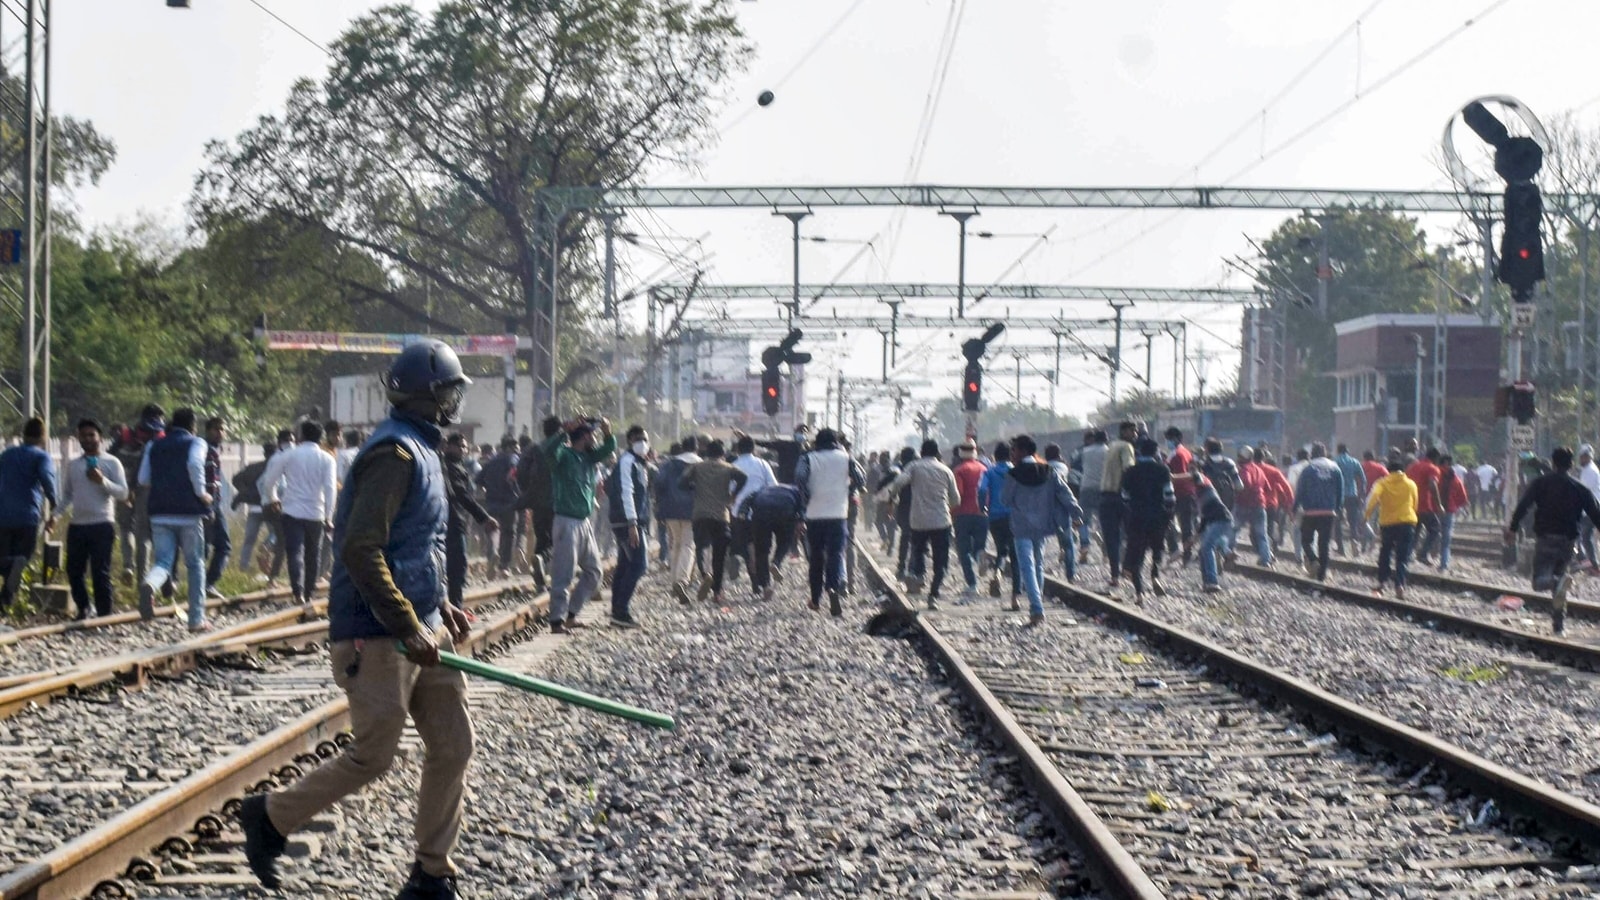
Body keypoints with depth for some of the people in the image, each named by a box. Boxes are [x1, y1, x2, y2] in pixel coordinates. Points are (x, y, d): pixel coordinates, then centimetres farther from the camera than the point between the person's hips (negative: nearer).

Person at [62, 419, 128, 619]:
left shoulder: (111, 463, 2)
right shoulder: (72, 466, 14)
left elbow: (123, 493, -3)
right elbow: (66, 495, 19)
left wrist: (102, 481, -17)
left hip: (102, 526, -4)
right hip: (77, 526, 4)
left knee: (101, 572, -5)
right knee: (74, 570, 6)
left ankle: (104, 615, -1)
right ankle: (82, 608, 22)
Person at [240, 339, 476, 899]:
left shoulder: (420, 450, 15)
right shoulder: (395, 453, -16)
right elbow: (360, 550, -24)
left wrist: (440, 606, 16)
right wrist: (409, 630, -23)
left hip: (421, 629, 10)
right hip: (378, 636, -10)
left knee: (453, 745, 7)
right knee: (372, 758, -4)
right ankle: (271, 818, 16)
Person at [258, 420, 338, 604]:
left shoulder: (289, 455, 1)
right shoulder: (327, 459, 2)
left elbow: (269, 479, 4)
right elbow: (330, 488, -8)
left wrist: (272, 498, 24)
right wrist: (328, 517, -7)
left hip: (292, 511, -1)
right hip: (315, 513, 1)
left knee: (295, 553, -8)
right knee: (312, 555, 15)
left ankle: (298, 592, -26)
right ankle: (308, 594, 21)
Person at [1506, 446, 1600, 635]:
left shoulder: (1541, 483, 1)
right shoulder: (1579, 488, 6)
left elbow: (1523, 505, -9)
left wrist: (1513, 528, -7)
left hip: (1545, 537, -3)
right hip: (1567, 540, 3)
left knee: (1540, 580, -2)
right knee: (1559, 574, 17)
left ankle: (1558, 582, -37)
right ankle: (1559, 624, 14)